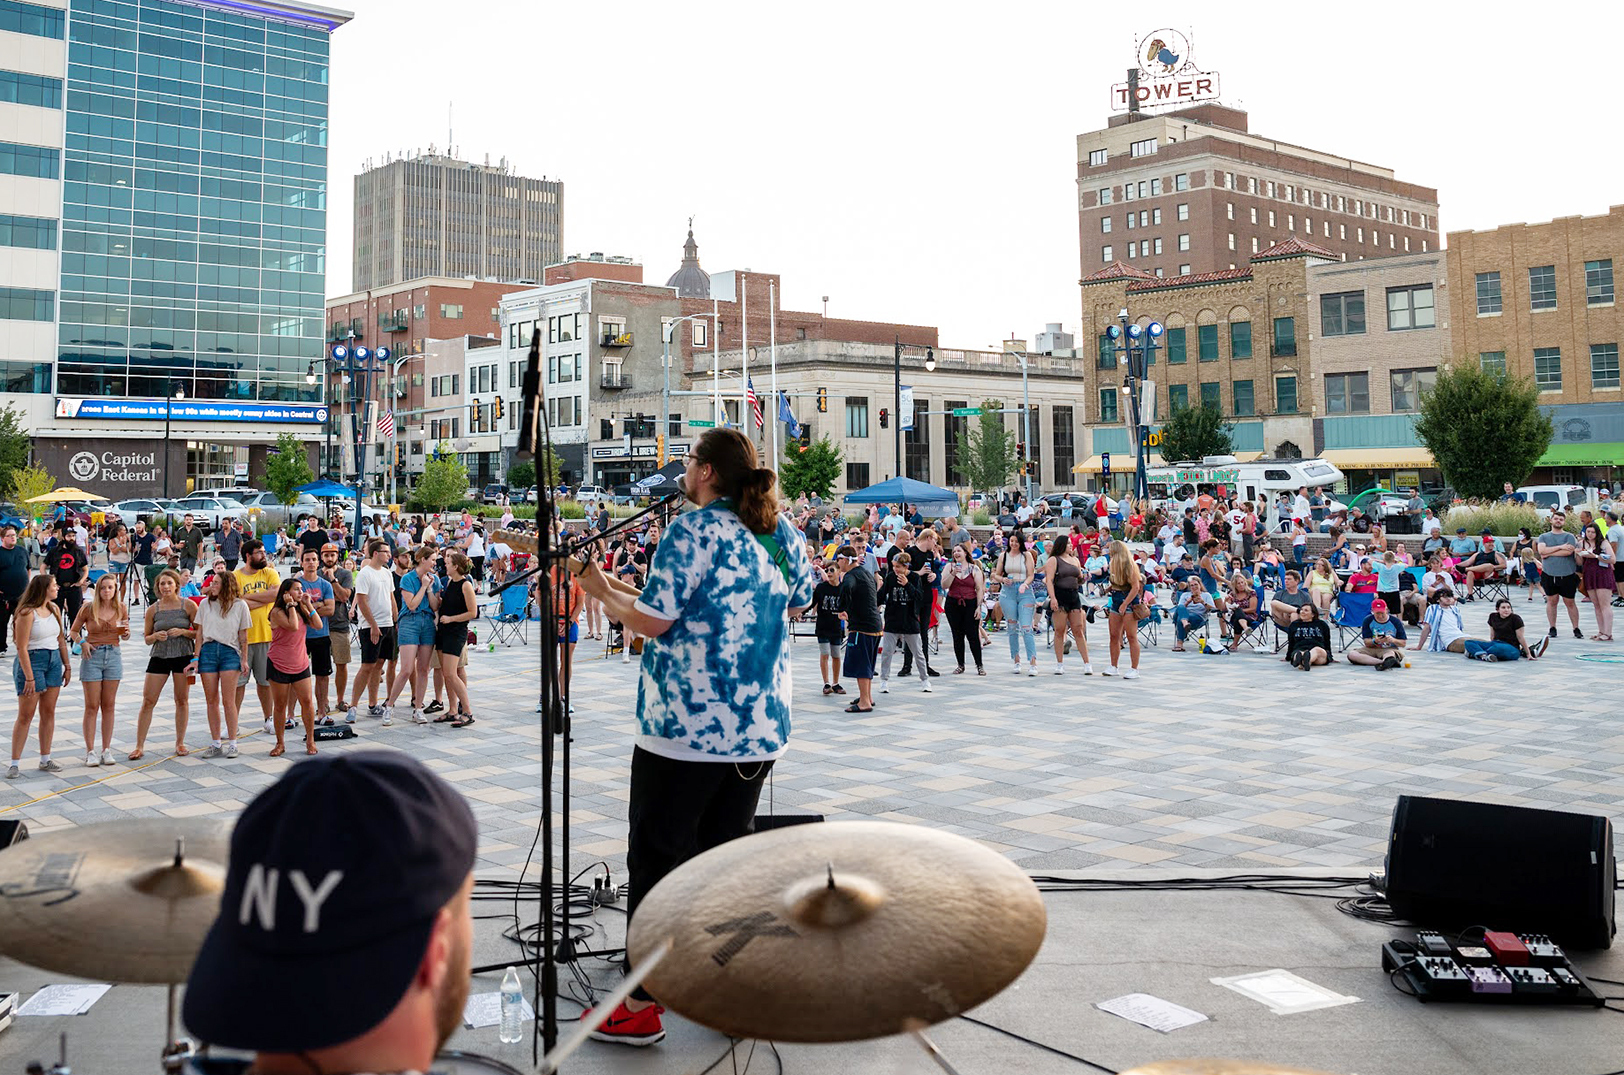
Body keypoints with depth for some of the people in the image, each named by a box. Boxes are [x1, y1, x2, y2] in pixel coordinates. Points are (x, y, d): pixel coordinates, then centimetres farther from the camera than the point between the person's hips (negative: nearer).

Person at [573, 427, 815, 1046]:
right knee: (725, 851, 17)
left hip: (687, 727, -7)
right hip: (761, 725, 7)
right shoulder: (782, 533, 7)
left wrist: (603, 592, 1)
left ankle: (641, 1008, 10)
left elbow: (651, 620, -15)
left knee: (656, 857, 4)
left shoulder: (694, 531, -13)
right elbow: (797, 605, 22)